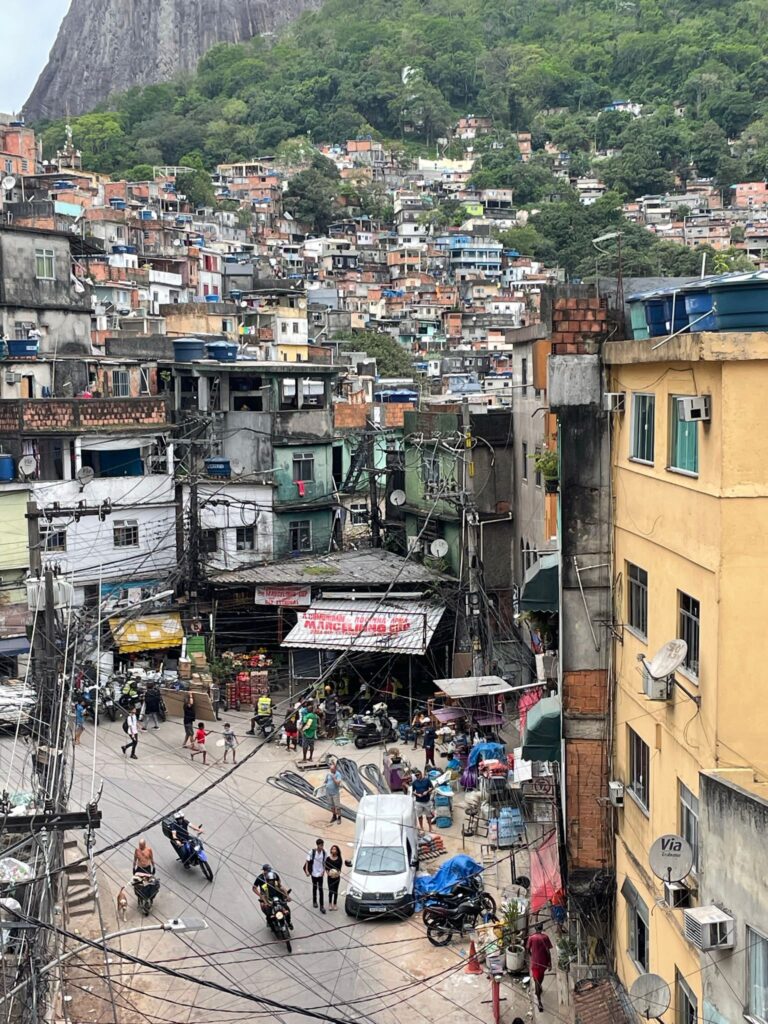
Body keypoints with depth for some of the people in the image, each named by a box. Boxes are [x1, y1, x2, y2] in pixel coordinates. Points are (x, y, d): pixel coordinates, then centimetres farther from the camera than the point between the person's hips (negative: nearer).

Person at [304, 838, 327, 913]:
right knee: (314, 887, 17)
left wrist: (323, 871, -5)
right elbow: (307, 862, -11)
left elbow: (324, 862, 4)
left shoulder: (324, 852, -8)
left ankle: (321, 906, 1)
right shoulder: (312, 852, -16)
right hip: (314, 873, -1)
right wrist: (307, 871, -19)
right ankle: (314, 901, 39)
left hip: (320, 873, 1)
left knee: (320, 889, -1)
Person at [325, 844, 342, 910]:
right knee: (331, 890, -5)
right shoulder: (328, 858, 1)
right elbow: (326, 867, 2)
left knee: (335, 891, 7)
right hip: (330, 877, -1)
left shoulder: (339, 859, 2)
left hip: (337, 877, 1)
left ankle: (335, 904, 17)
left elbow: (340, 868, 1)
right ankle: (330, 904, 7)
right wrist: (328, 872, -15)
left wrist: (338, 872, -18)